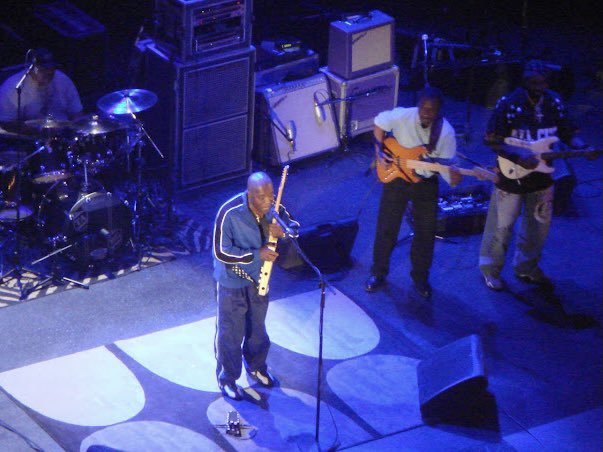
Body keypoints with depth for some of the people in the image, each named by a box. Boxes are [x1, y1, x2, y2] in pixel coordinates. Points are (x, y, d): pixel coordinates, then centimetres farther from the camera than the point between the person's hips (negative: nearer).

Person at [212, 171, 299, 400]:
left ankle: (256, 366, 48)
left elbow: (293, 225, -1)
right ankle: (227, 379, 30)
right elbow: (221, 252, -26)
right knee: (231, 332, 9)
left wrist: (282, 230, -25)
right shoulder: (230, 213, -30)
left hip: (259, 278, 5)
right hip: (233, 281, -5)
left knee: (257, 327, 24)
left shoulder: (272, 206, -15)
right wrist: (256, 255, -31)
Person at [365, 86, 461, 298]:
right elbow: (379, 122, 0)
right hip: (396, 176, 0)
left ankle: (420, 278, 32)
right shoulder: (401, 116, -19)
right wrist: (379, 151, -8)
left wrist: (453, 176, -41)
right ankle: (378, 273, 30)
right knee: (386, 229, 9)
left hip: (426, 184, 0)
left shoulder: (446, 132, -20)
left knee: (425, 234, 10)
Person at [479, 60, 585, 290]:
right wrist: (517, 155, -30)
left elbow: (568, 132, 3)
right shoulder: (509, 103, -18)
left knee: (539, 224, 17)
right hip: (511, 175, -5)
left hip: (541, 175, 5)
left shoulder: (554, 102, -4)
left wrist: (582, 148, -17)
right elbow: (491, 140, -17)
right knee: (501, 225, 5)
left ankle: (527, 267, 36)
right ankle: (490, 270, 23)